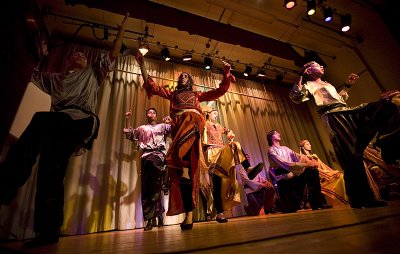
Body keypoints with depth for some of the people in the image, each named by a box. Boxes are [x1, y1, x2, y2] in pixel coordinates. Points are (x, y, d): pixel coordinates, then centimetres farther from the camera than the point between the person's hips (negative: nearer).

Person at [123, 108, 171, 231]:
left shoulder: (162, 126, 20)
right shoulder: (141, 128, 25)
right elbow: (129, 135, 19)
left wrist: (170, 122, -12)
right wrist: (127, 120, 13)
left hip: (159, 153, -2)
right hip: (146, 155, 2)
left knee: (150, 162, -38)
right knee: (146, 187, -5)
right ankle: (151, 218, 1)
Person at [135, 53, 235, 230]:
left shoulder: (197, 95, 30)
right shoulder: (172, 94, 32)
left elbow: (220, 91, 27)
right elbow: (152, 86, 24)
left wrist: (226, 73, 18)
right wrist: (142, 64, 20)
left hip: (193, 120, 0)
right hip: (178, 125, 0)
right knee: (182, 175, -10)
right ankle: (188, 214, -7)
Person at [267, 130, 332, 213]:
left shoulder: (284, 148, 17)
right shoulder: (271, 151, -9)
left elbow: (298, 156, 5)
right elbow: (287, 165, -20)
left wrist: (310, 161, -15)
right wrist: (306, 164, -24)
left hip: (293, 173, 7)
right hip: (283, 178, -7)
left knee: (313, 171, -14)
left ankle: (317, 202, -8)